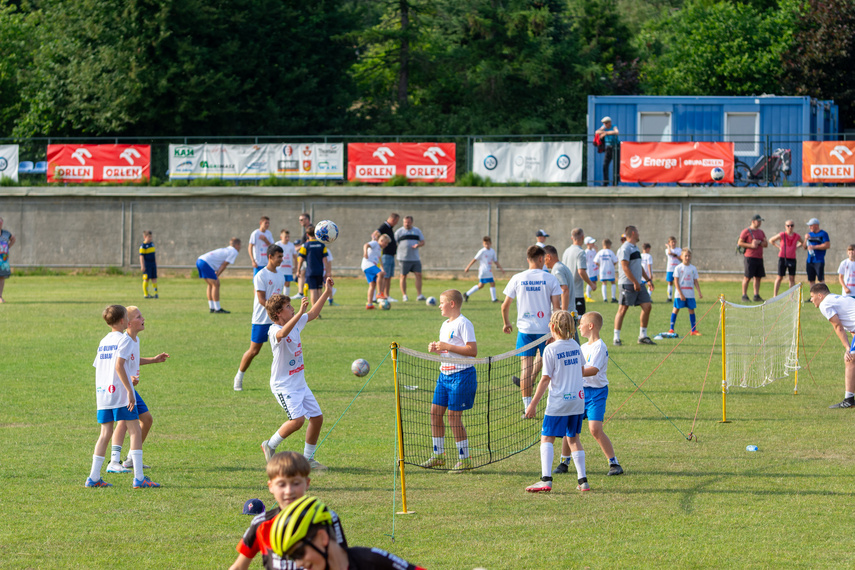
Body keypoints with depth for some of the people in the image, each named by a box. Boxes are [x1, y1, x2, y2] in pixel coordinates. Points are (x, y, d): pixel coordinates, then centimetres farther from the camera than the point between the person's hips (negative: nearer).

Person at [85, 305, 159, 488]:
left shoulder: (103, 341, 17)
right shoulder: (125, 339, -6)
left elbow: (97, 368, 17)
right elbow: (119, 365, -17)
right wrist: (129, 390, -17)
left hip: (103, 392, 7)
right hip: (120, 392, -7)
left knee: (105, 434, 11)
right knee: (135, 431, -3)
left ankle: (94, 477, 7)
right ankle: (138, 478, -8)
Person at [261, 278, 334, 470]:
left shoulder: (296, 324, 6)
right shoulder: (275, 331, -19)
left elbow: (313, 314, 22)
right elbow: (282, 334, -44)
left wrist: (327, 293, 17)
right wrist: (300, 312, -53)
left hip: (300, 383, 9)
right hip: (283, 384, -9)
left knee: (317, 417, 5)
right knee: (297, 419, -22)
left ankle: (308, 458, 18)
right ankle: (270, 445, -1)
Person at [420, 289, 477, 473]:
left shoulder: (463, 324, -12)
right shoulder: (445, 325, 16)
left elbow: (472, 350, -19)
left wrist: (448, 347, -20)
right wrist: (436, 348, 5)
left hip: (461, 374, -9)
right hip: (444, 374, 9)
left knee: (454, 416, -7)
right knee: (435, 412, 7)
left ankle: (464, 459, 2)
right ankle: (438, 455, 19)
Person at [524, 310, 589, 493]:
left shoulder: (551, 349, -11)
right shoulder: (575, 345, 6)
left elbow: (545, 379, -12)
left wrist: (533, 404, -7)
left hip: (558, 402, -6)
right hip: (578, 399, 6)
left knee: (547, 438, -1)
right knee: (573, 438, 15)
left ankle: (546, 480, -13)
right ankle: (583, 480, 12)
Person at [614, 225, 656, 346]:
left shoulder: (635, 248, 19)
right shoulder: (625, 248, -11)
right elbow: (625, 267, -18)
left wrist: (648, 279, 23)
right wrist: (635, 282, -21)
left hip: (637, 284, 9)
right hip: (627, 284, -9)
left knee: (647, 306, 3)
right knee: (623, 309, -6)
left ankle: (643, 336, 10)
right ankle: (616, 338, -1)